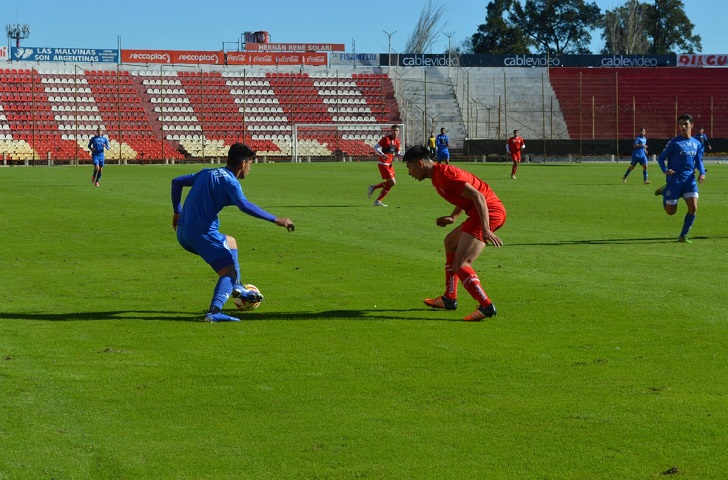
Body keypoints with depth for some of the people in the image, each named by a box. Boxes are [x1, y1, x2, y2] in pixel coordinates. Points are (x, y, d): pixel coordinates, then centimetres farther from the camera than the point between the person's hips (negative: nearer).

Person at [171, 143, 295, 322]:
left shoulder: (206, 173, 18)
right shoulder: (230, 180, -8)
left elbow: (177, 182, 26)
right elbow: (244, 205, -26)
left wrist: (177, 211, 33)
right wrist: (275, 219, -26)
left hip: (183, 234, 9)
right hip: (203, 233, -9)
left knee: (230, 242, 32)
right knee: (229, 271, -8)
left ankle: (236, 287, 32)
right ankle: (214, 312, -30)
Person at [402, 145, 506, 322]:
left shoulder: (444, 175, -16)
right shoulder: (437, 176, 16)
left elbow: (478, 197, -23)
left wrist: (485, 230, -29)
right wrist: (453, 217, 12)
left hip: (489, 213, -11)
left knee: (460, 264, -15)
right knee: (450, 241, 28)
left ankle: (486, 306, -16)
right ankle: (450, 299, 33)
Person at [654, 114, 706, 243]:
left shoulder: (697, 144, 9)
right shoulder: (674, 143, -6)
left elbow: (699, 161, 20)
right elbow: (661, 158, -2)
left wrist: (702, 172, 0)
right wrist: (665, 170, -21)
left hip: (690, 180, 4)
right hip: (674, 181, -4)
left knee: (693, 208, -11)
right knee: (671, 211, 2)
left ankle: (683, 236, 4)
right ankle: (664, 191, 33)